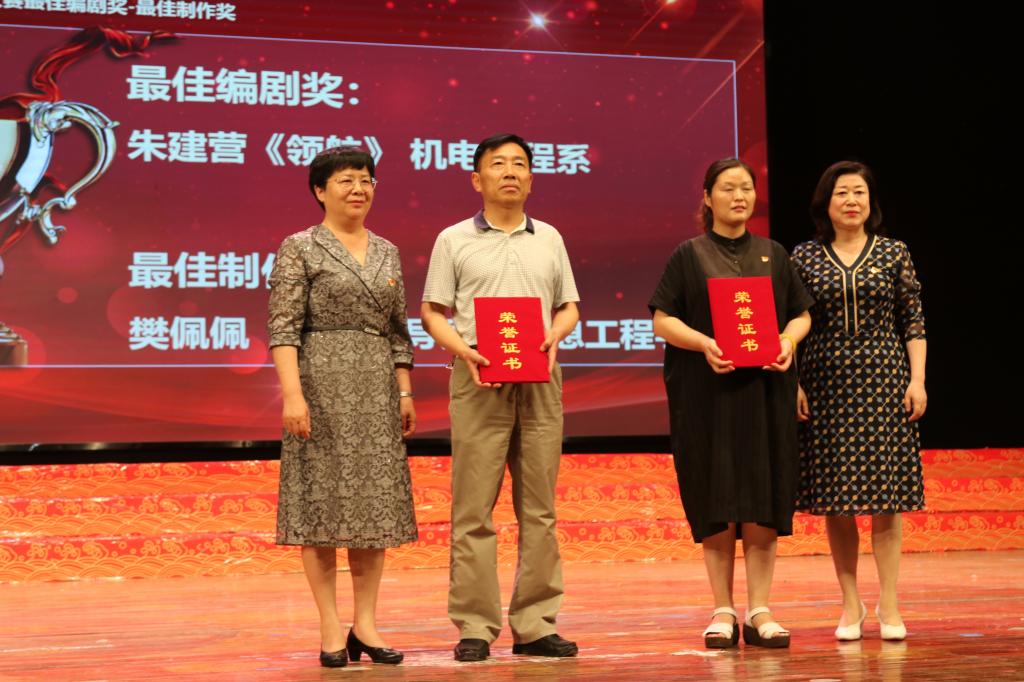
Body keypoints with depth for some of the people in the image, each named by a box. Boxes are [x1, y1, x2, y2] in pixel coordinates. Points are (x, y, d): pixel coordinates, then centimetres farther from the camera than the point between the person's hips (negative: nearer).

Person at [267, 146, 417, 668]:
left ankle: (365, 624, 10)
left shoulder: (386, 253, 14)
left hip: (376, 389, 6)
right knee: (323, 499, -3)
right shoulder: (300, 249, -2)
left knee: (374, 502, 4)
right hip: (322, 384, -6)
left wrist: (405, 392, 9)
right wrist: (292, 393, -19)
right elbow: (283, 327, -9)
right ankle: (330, 628, 2)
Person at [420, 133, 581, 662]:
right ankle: (474, 627, 1)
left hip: (540, 382, 3)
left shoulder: (549, 239, 15)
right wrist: (463, 350, -13)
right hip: (479, 382, -3)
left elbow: (569, 307, 18)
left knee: (539, 508, 3)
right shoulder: (454, 240, 7)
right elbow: (432, 313, 5)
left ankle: (535, 626, 8)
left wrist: (556, 333, -4)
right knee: (474, 509, -4)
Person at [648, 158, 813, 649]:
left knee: (764, 499, -1)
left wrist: (789, 339, -9)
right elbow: (663, 319, 0)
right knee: (716, 501, -2)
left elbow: (801, 313, 13)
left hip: (765, 391, 2)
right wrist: (704, 343, -18)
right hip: (707, 392, -2)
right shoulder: (688, 255, 5)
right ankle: (723, 612, 5)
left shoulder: (773, 255, 13)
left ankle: (759, 612, 4)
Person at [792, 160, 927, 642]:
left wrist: (917, 379, -3)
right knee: (834, 498, 2)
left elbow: (913, 322, 5)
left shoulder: (894, 254, 5)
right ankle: (851, 604, 12)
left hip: (883, 381, -1)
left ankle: (889, 605, 4)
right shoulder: (804, 258, 5)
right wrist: (793, 383, -2)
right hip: (826, 383, 1)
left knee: (885, 493, -2)